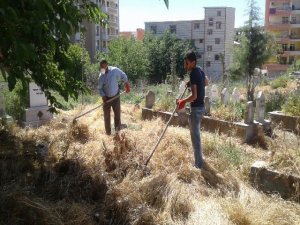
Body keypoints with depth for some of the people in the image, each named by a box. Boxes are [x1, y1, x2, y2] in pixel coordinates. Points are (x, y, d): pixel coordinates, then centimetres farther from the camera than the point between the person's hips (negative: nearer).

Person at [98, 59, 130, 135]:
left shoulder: (115, 70, -14)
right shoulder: (101, 76, -7)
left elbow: (124, 76, 2)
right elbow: (100, 88, 1)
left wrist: (127, 85, 9)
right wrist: (103, 96, -13)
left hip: (115, 96, -2)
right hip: (106, 98, 2)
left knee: (117, 112, -5)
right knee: (106, 116, 5)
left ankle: (118, 130, 8)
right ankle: (108, 133, 17)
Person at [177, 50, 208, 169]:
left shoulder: (193, 74, -20)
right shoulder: (200, 70, 7)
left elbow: (194, 96, -25)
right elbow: (206, 82, 27)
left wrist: (183, 101, -11)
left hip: (196, 108, -10)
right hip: (201, 107, 10)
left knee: (195, 135, -1)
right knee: (196, 133, 22)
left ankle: (199, 164, 6)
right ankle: (199, 159, 34)